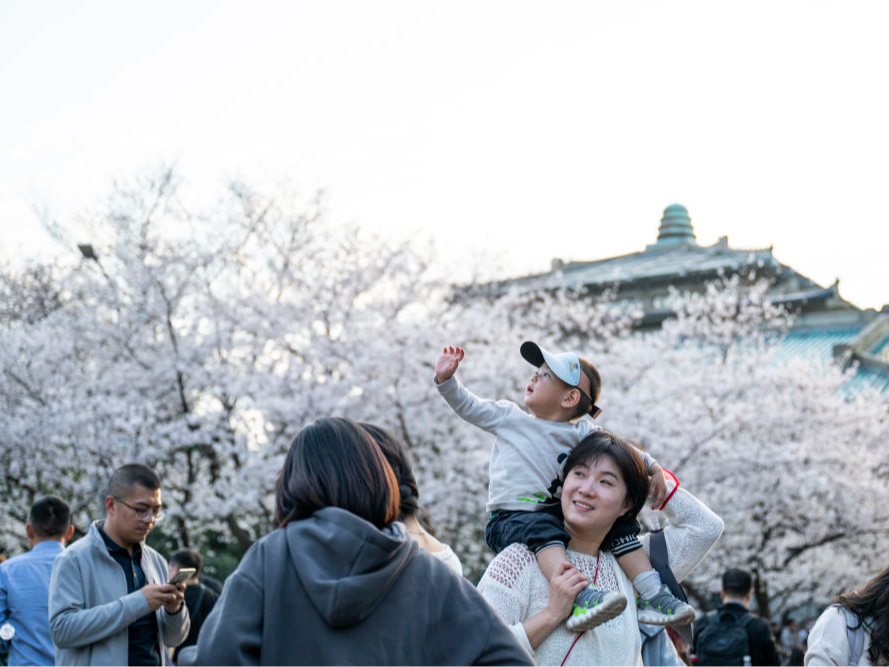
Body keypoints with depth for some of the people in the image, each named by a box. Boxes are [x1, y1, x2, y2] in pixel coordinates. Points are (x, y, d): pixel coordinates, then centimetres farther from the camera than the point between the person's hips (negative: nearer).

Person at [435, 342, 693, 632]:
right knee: (542, 527, -37)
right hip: (511, 518, -4)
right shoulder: (508, 417, 7)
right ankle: (579, 597, -58)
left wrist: (651, 466, -3)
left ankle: (651, 597, -11)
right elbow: (468, 406, 10)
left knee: (618, 524, -9)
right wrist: (446, 379, -3)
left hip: (559, 516, 4)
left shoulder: (581, 432, 8)